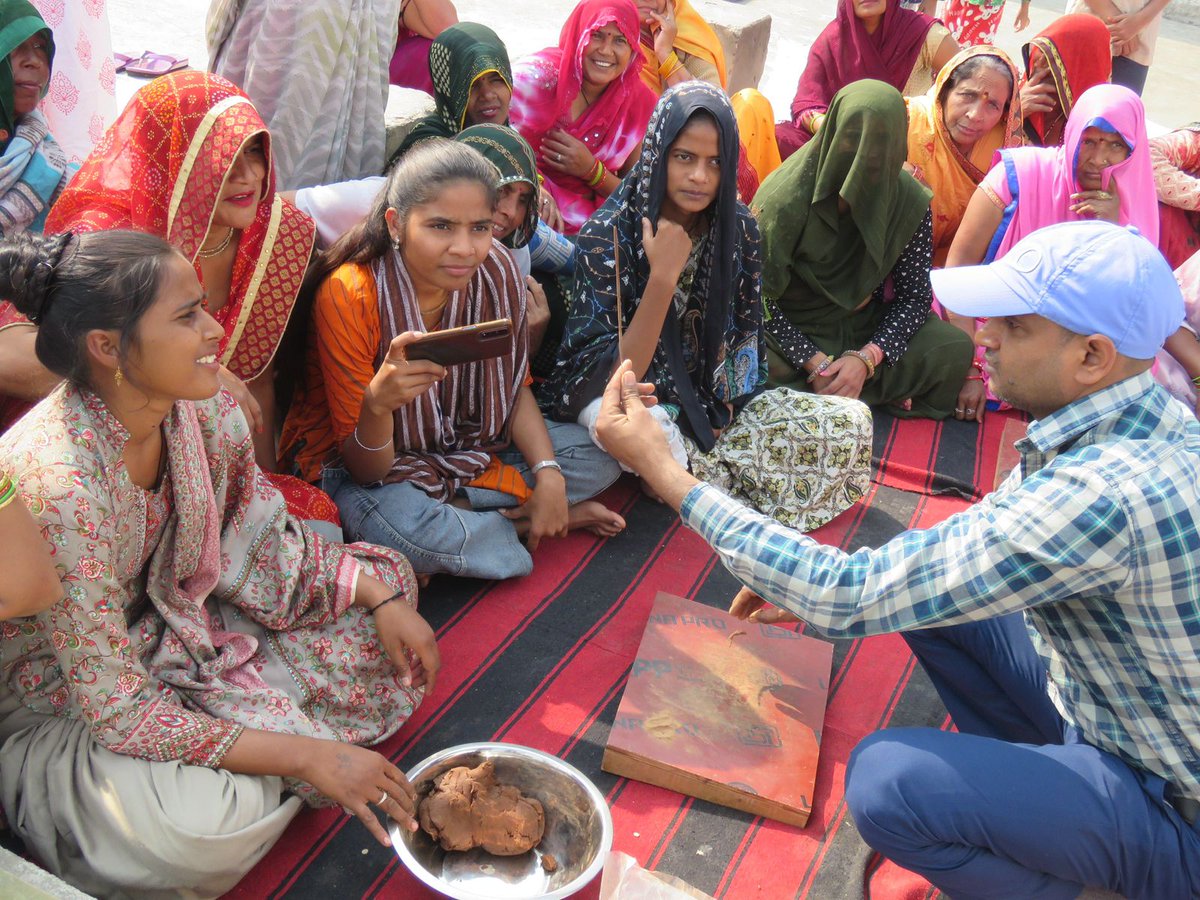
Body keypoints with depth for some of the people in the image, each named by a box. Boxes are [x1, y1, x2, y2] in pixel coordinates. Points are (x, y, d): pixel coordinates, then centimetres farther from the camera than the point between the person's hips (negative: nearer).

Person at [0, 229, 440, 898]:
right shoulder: (54, 485, -36)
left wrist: (382, 599, -14)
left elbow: (262, 539, 0)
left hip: (178, 614, 7)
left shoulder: (207, 408, -15)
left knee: (385, 580, 2)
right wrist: (309, 758, -32)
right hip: (63, 700, -7)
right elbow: (118, 710, -31)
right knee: (200, 823, -34)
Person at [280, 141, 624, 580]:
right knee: (402, 526, -37)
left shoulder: (496, 269, -14)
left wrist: (549, 475, -16)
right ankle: (518, 520, -8)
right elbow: (366, 469, -24)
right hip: (355, 463, -4)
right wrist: (378, 403, -47)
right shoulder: (349, 294, -28)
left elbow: (515, 386, 0)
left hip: (467, 444, 5)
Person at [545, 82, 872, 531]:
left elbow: (746, 337, 9)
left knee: (852, 420, -10)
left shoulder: (739, 228, -2)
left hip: (714, 403, 5)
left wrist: (723, 407, -7)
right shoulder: (608, 234, -16)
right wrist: (663, 277, -29)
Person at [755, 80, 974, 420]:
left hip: (867, 329, 3)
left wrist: (866, 359, -23)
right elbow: (760, 296, -16)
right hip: (793, 330, -2)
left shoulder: (910, 203, -9)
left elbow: (915, 296, -5)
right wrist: (815, 363, -26)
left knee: (956, 349, -16)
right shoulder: (785, 199, -19)